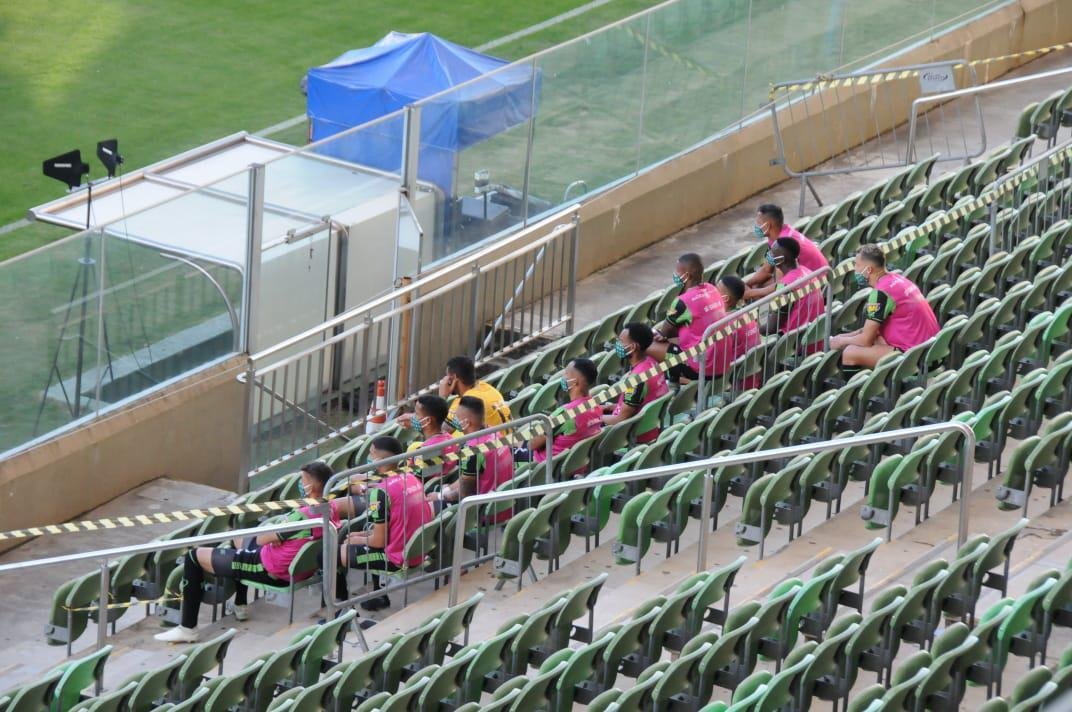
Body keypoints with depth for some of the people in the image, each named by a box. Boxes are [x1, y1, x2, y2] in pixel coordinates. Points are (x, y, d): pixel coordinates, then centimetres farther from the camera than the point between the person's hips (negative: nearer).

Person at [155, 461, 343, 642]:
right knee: (239, 538, 37)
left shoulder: (302, 517, -32)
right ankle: (240, 605, 42)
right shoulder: (331, 508, -10)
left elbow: (261, 539, -24)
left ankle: (187, 628, 2)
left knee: (194, 557, 0)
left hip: (270, 572, -9)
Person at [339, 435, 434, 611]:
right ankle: (380, 595, 32)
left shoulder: (381, 492, -21)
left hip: (396, 558, -8)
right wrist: (364, 534, 17)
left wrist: (356, 539, 3)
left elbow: (379, 541, -17)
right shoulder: (412, 478, 3)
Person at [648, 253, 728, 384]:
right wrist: (662, 333, 9)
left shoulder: (684, 302, -20)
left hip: (701, 367, -8)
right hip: (720, 361, 8)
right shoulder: (712, 289, 4)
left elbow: (664, 331, -3)